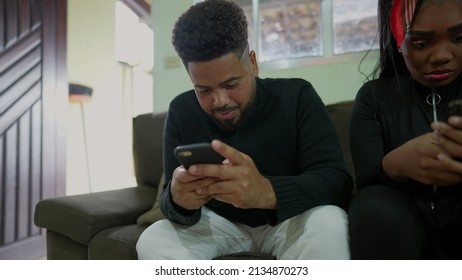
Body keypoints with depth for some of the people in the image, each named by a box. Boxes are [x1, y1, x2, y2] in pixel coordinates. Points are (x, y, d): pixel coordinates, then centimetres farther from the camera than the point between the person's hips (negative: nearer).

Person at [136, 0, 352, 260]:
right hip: (220, 224, 3)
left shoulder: (297, 96, -16)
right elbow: (170, 197, -11)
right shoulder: (182, 111, -10)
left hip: (289, 221, -2)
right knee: (152, 242, -23)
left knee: (328, 224, -34)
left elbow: (338, 181, -25)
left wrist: (266, 192, -45)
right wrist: (178, 199, -38)